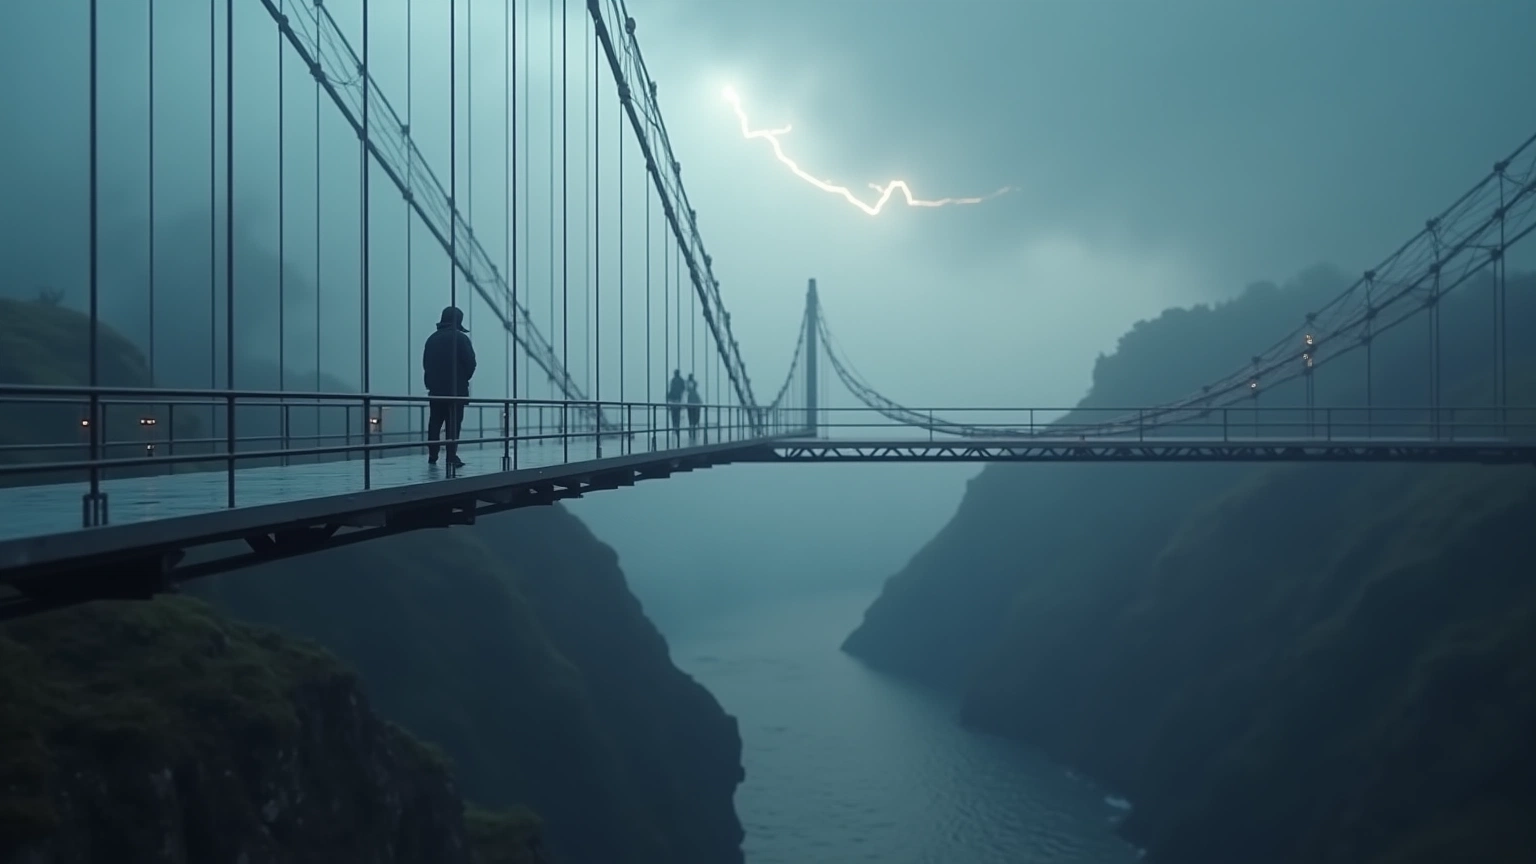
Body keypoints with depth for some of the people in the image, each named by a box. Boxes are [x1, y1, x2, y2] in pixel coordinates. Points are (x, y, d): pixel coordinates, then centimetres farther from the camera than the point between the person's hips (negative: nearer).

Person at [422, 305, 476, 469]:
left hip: (435, 388, 4)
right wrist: (464, 378, 8)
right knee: (453, 424, -3)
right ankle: (451, 457, -7)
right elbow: (470, 363, -9)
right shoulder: (461, 339, -8)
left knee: (434, 423, 11)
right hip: (456, 389, -4)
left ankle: (432, 456, 11)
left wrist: (430, 382, 13)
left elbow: (426, 363, 8)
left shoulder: (432, 339, 8)